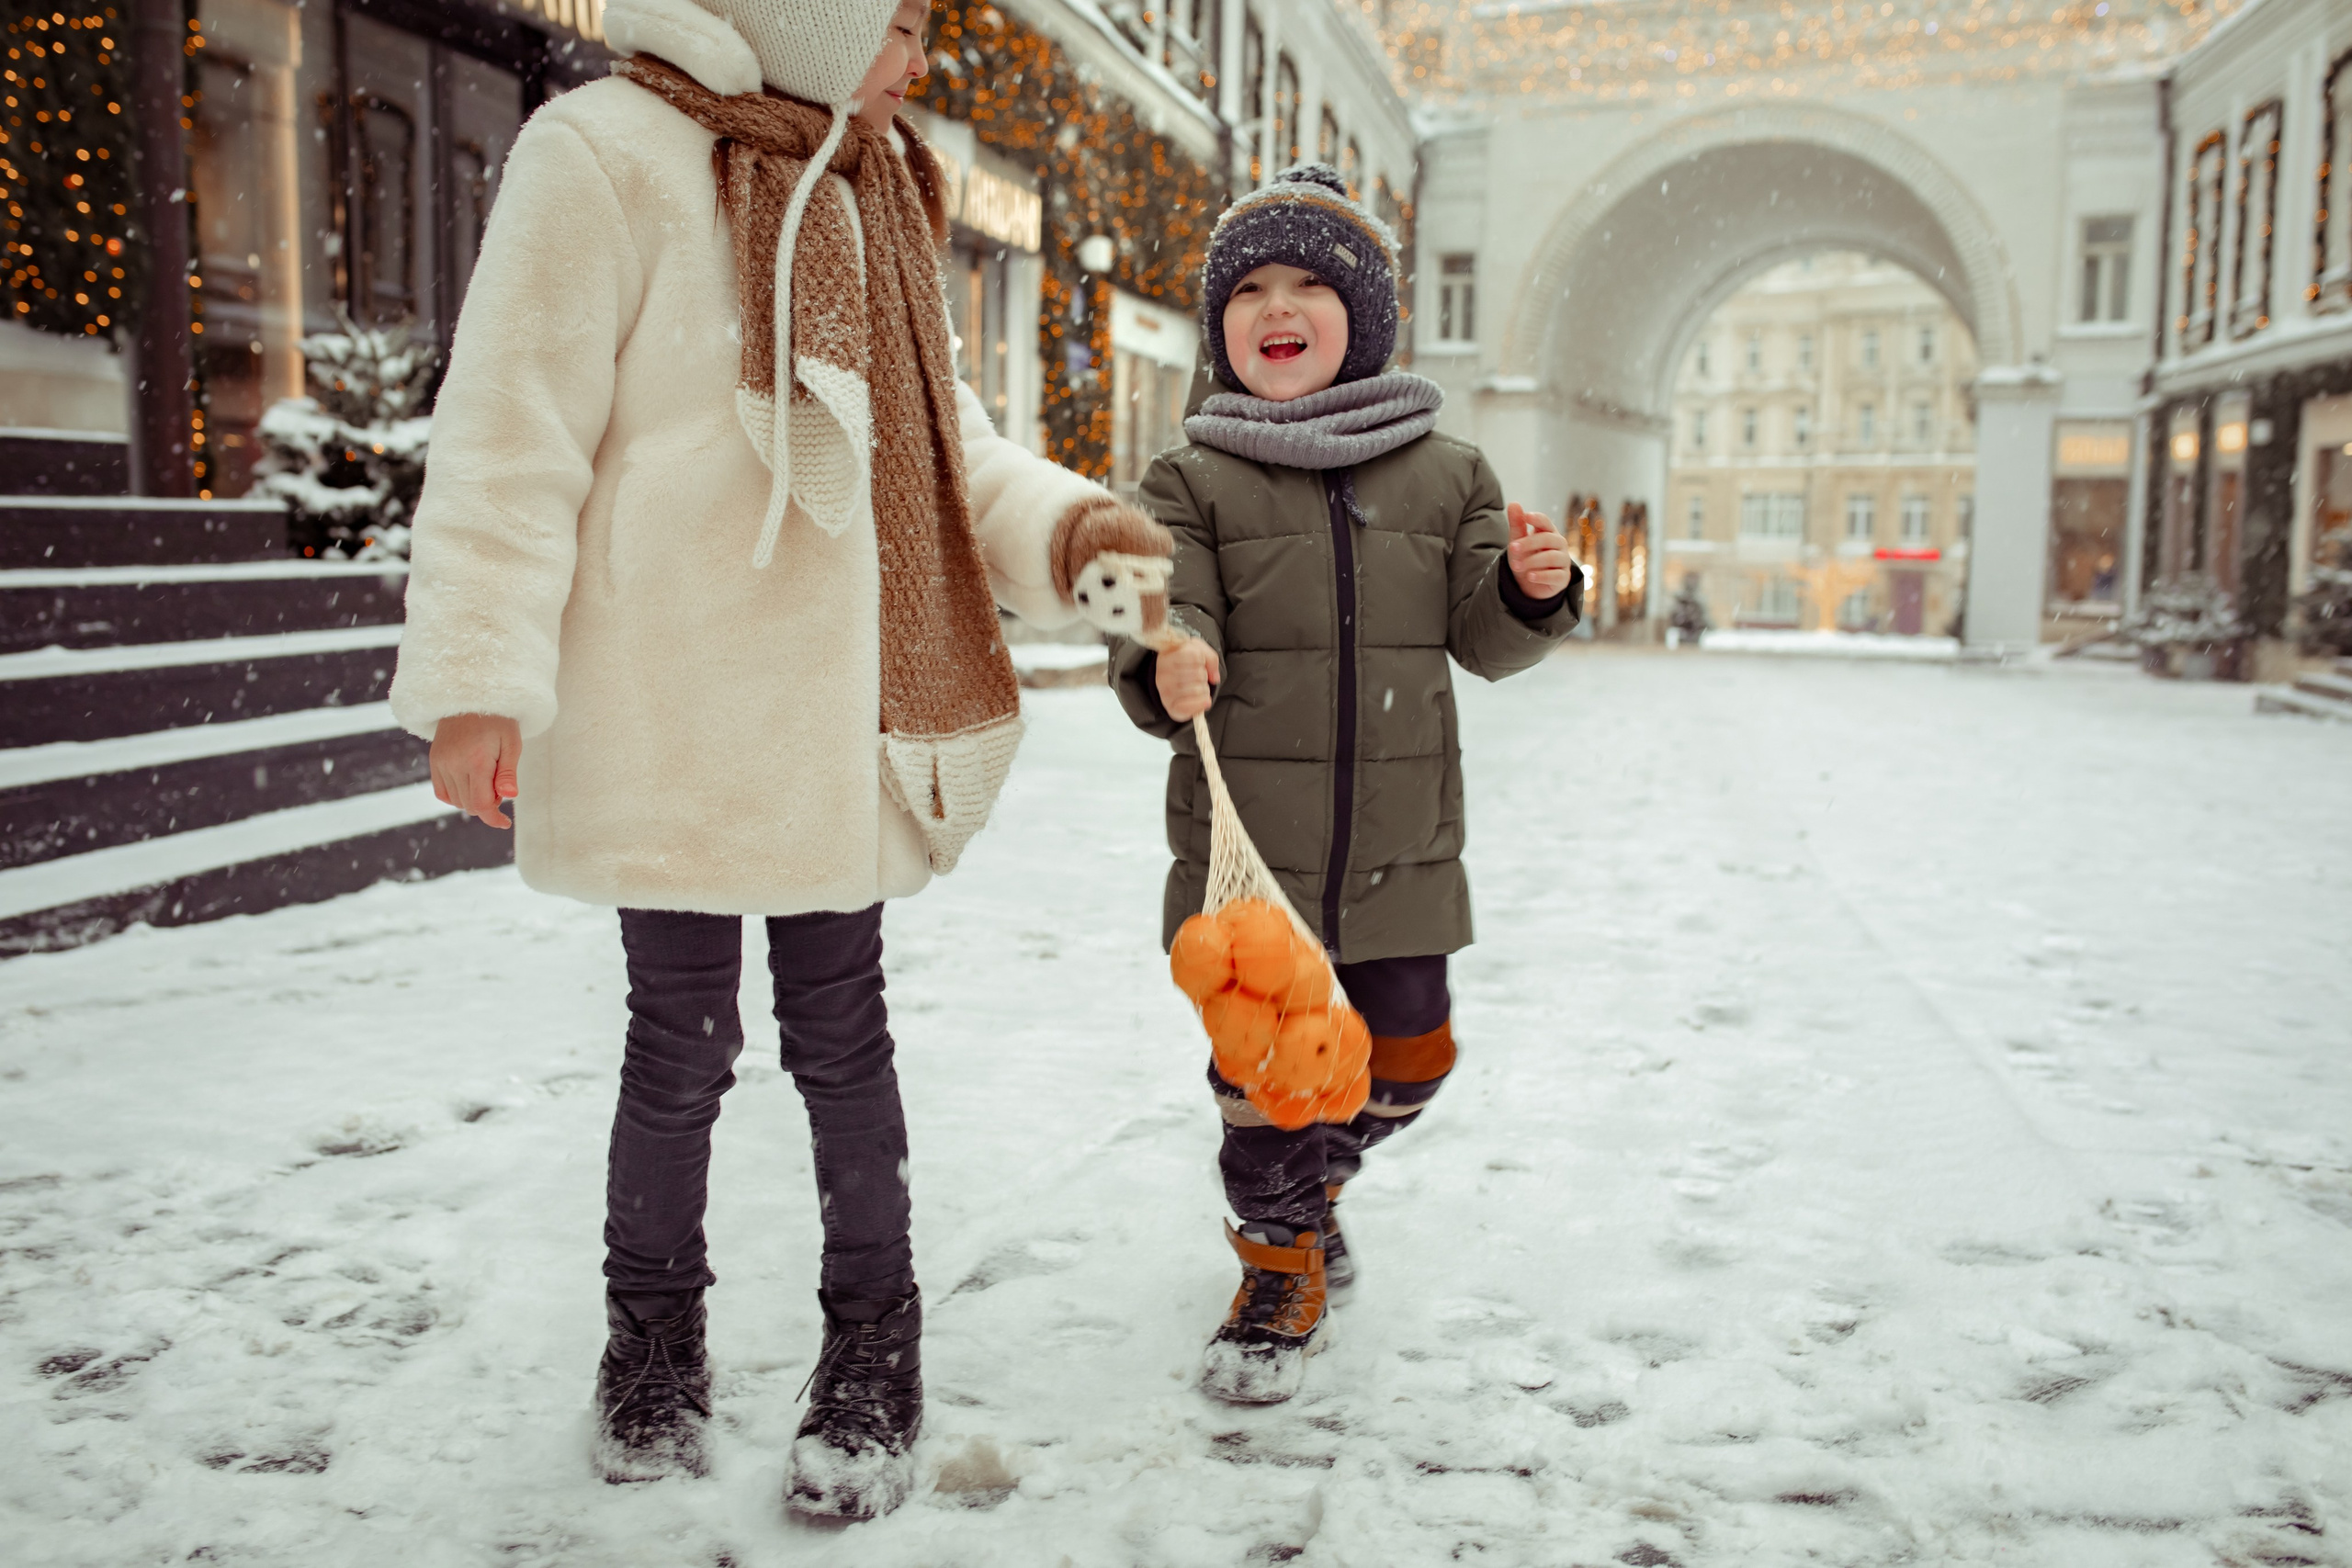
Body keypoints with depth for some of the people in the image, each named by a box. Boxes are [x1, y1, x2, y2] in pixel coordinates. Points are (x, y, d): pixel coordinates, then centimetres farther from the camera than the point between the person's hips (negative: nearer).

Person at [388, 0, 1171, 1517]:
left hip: (839, 716, 5)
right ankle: (653, 1337, 32)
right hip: (670, 719, -5)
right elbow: (515, 434, -10)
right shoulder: (606, 156, -7)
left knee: (841, 1033, 11)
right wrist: (479, 676, -15)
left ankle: (872, 1358, 26)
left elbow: (942, 433, 17)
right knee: (684, 1044, 7)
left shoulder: (875, 198, 16)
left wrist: (1065, 527, -1)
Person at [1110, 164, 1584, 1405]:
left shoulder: (1446, 474, 6)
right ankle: (1280, 1265, 29)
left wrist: (1534, 590, -15)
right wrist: (1167, 665, -31)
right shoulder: (1192, 481, 0)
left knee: (1406, 1058, 12)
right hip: (1246, 848, -2)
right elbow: (1165, 622, -8)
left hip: (1399, 848, 3)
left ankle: (1311, 1179, 44)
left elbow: (1484, 639, 6)